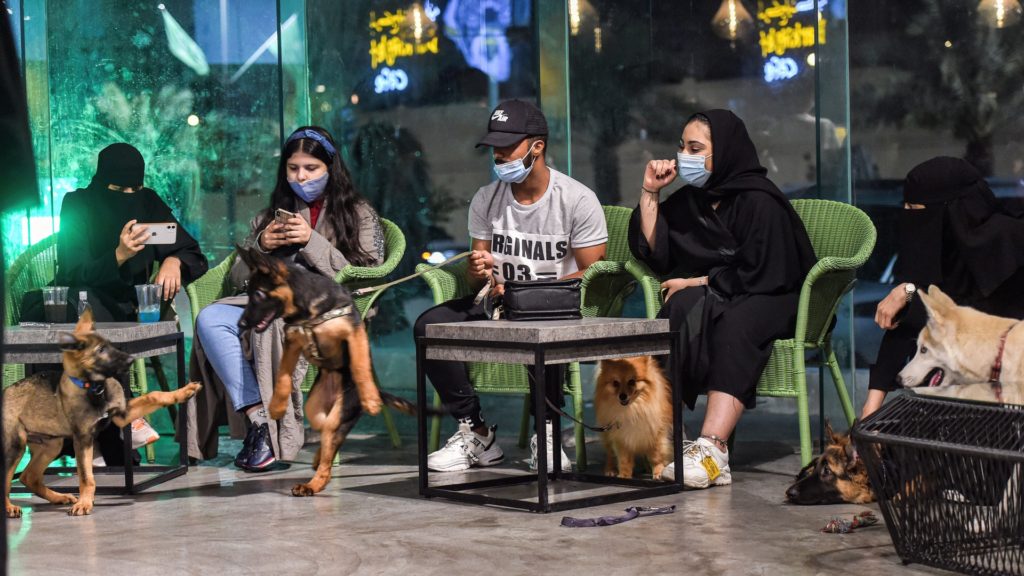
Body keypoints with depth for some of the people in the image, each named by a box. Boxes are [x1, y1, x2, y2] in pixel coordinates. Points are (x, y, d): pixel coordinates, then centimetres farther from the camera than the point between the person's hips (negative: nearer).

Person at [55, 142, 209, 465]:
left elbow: (195, 256, 2)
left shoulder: (147, 202, 3)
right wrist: (118, 257, -34)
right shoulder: (78, 205, -5)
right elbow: (74, 274, -17)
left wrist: (174, 261, -22)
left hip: (128, 307, 2)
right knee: (86, 301, -35)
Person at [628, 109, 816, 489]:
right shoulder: (688, 200, 15)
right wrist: (650, 193, 6)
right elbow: (656, 257, 9)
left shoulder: (759, 201, -8)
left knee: (734, 326, -38)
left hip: (767, 303, -5)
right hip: (703, 301, 5)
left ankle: (712, 448, -51)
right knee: (682, 311, -30)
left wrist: (695, 283, -9)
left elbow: (760, 275, -15)